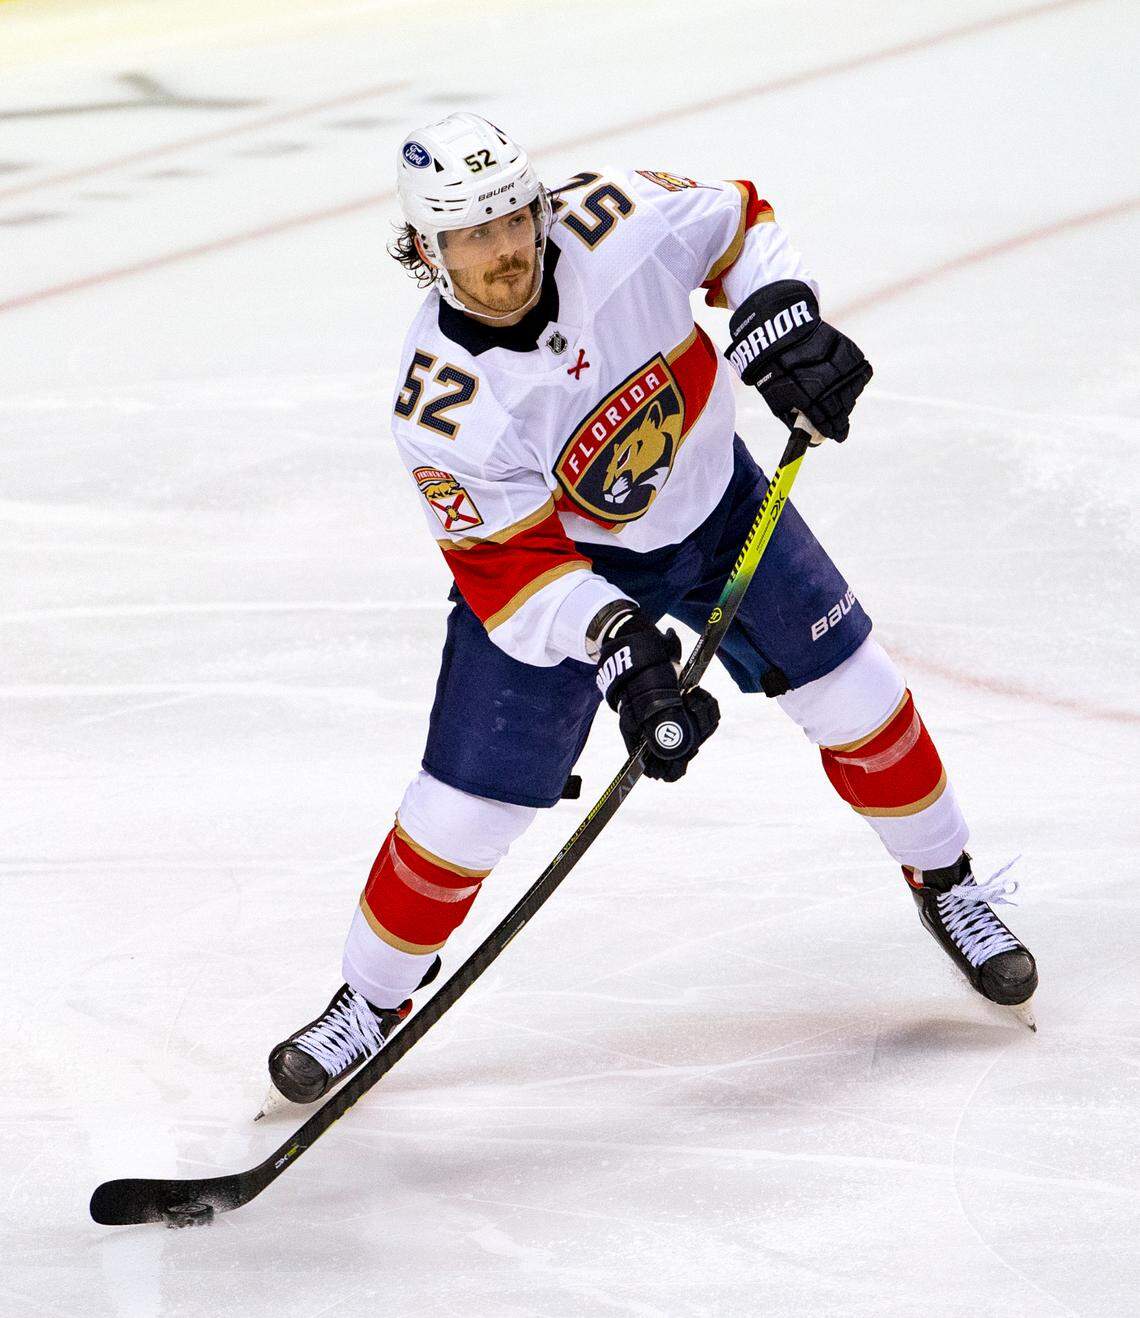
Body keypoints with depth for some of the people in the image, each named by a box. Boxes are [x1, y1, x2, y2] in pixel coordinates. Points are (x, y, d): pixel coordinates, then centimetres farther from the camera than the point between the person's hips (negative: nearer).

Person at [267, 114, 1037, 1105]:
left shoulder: (615, 223, -28)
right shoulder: (442, 409, -32)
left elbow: (738, 221, -7)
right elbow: (511, 567, -26)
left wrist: (777, 317, -22)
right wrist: (614, 640, -39)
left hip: (711, 496, 3)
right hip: (550, 554, -3)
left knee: (852, 694, 4)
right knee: (466, 804, -7)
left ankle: (946, 881, 31)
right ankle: (372, 1001, 15)